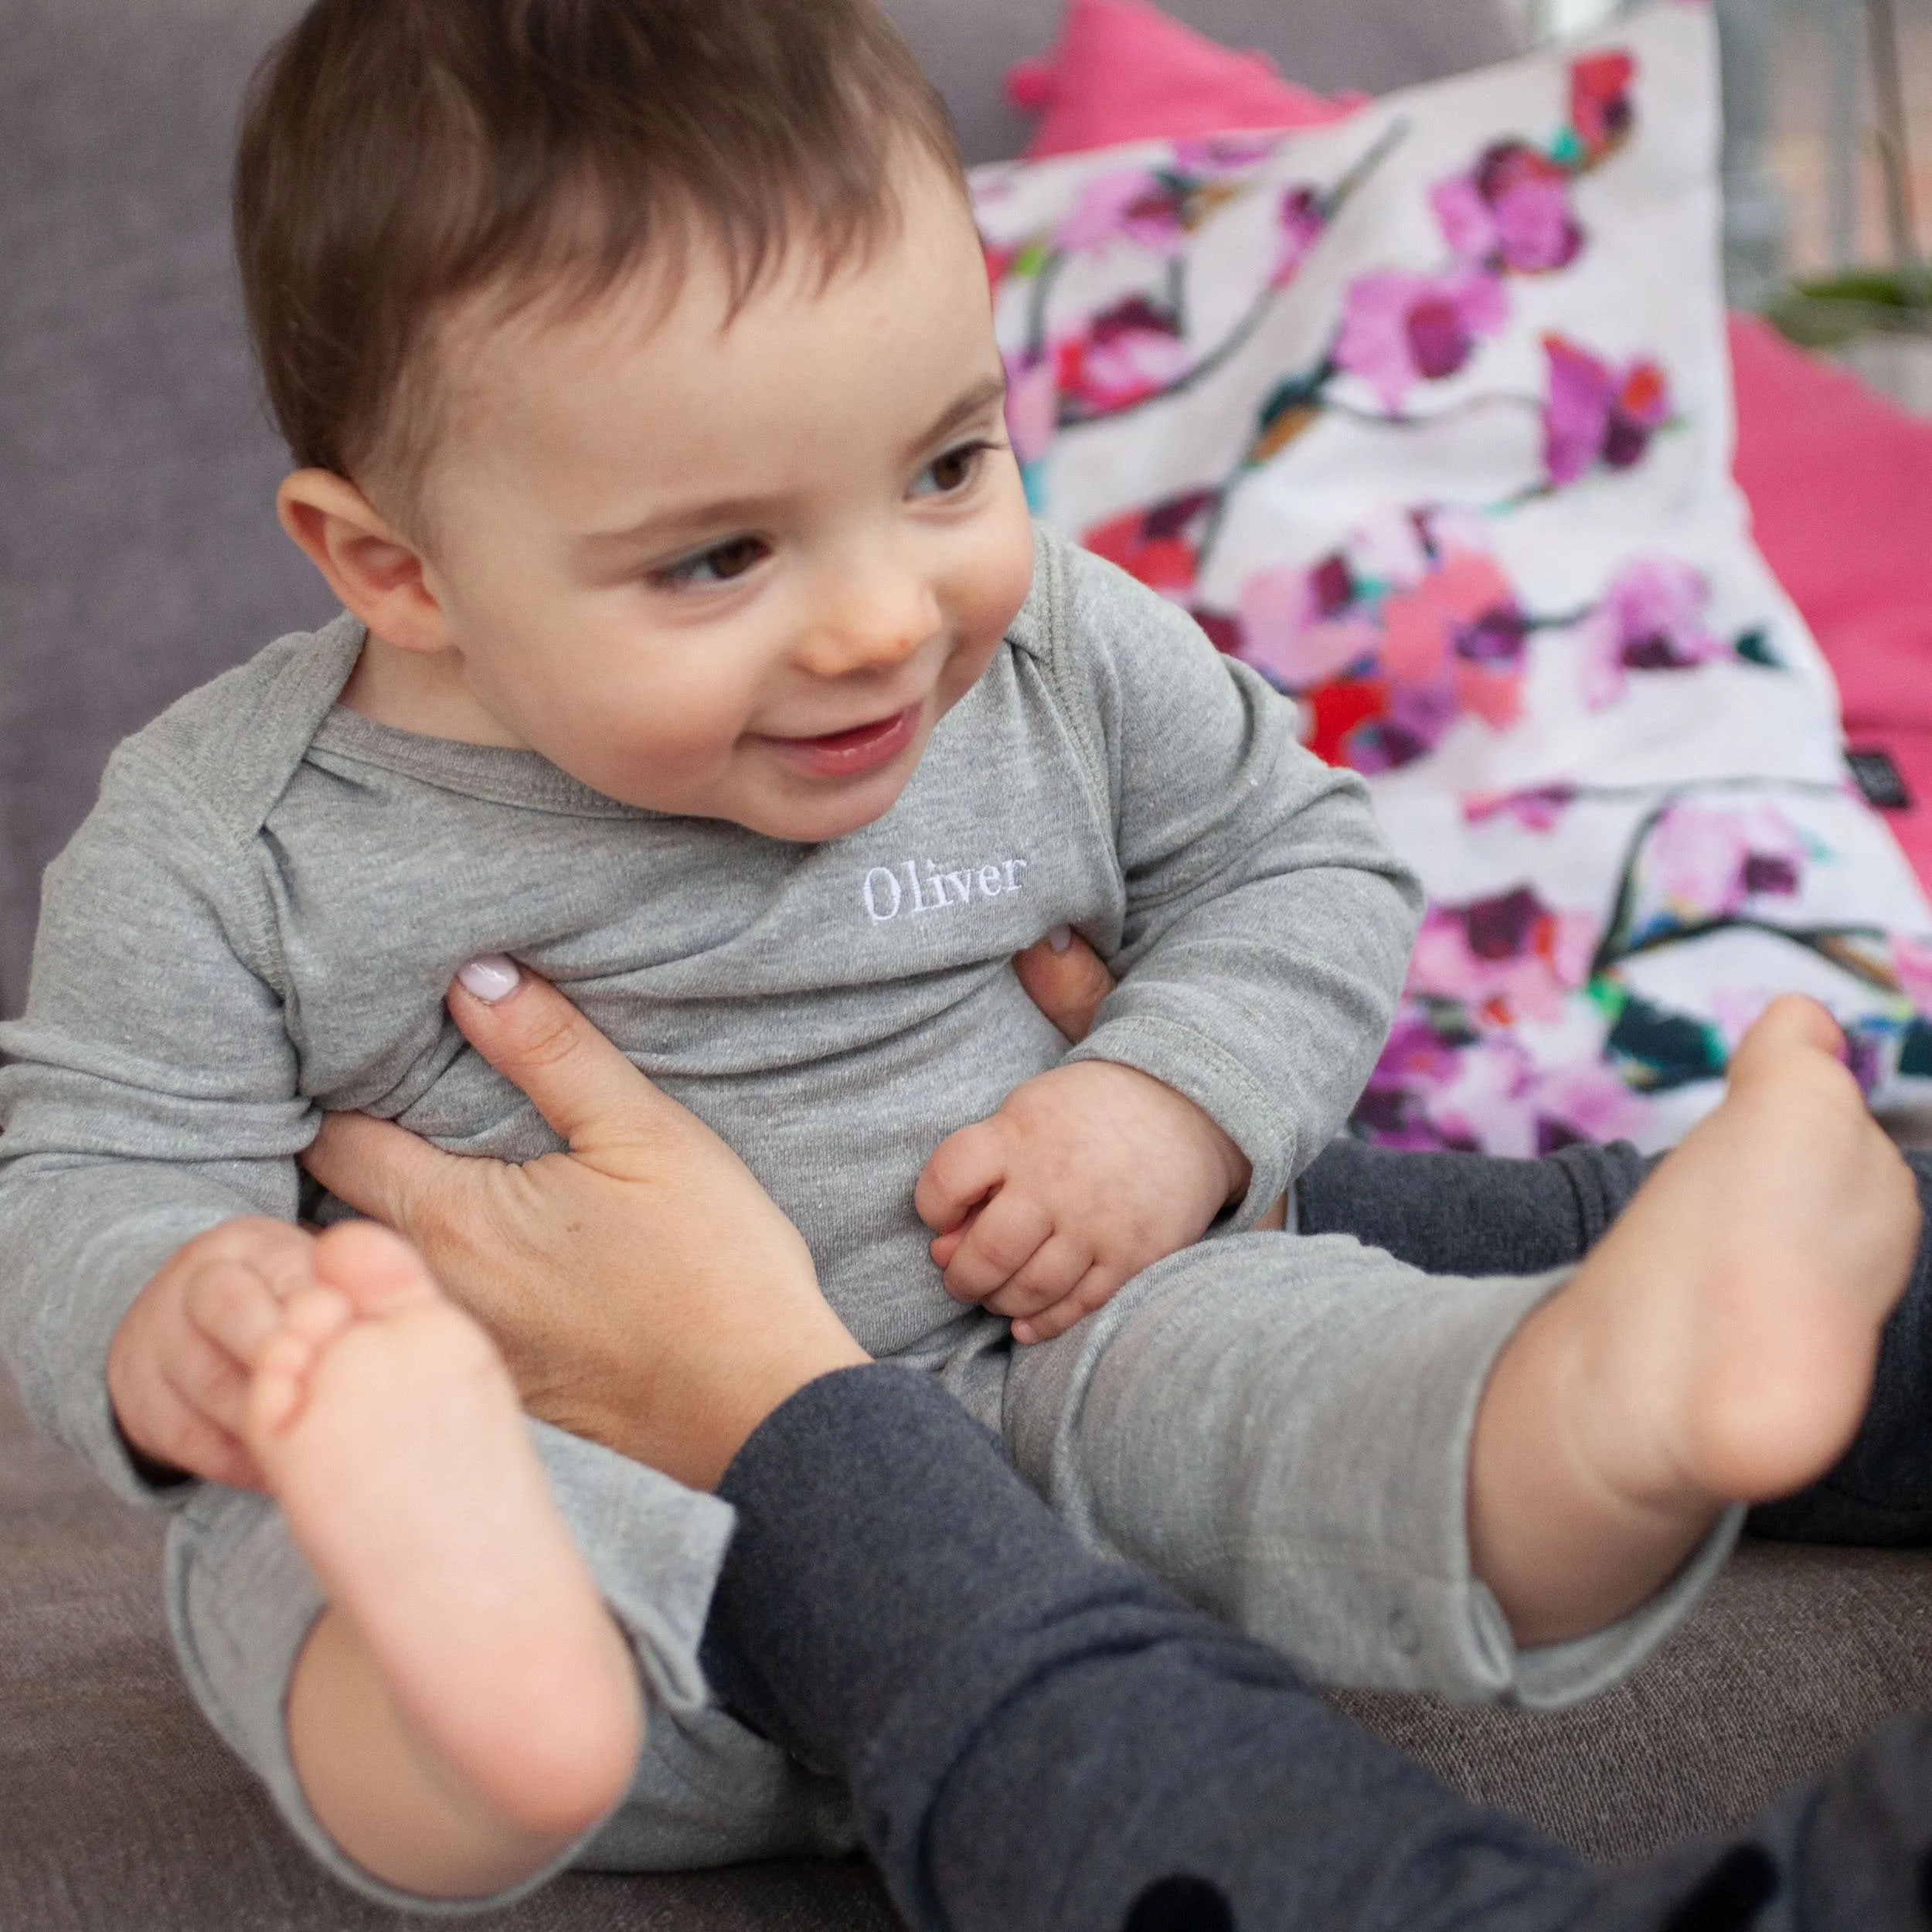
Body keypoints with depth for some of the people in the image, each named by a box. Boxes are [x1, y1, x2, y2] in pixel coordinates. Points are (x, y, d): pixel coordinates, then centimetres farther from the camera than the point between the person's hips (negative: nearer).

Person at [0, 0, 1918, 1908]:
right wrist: (165, 1313, -26)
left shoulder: (1063, 655, -1)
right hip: (592, 1488, -1)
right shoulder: (232, 837, -8)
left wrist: (1177, 1108, -7)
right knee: (294, 1549, -32)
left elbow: (1292, 863, 12)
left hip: (1040, 1371, 2)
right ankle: (476, 1677, -62)